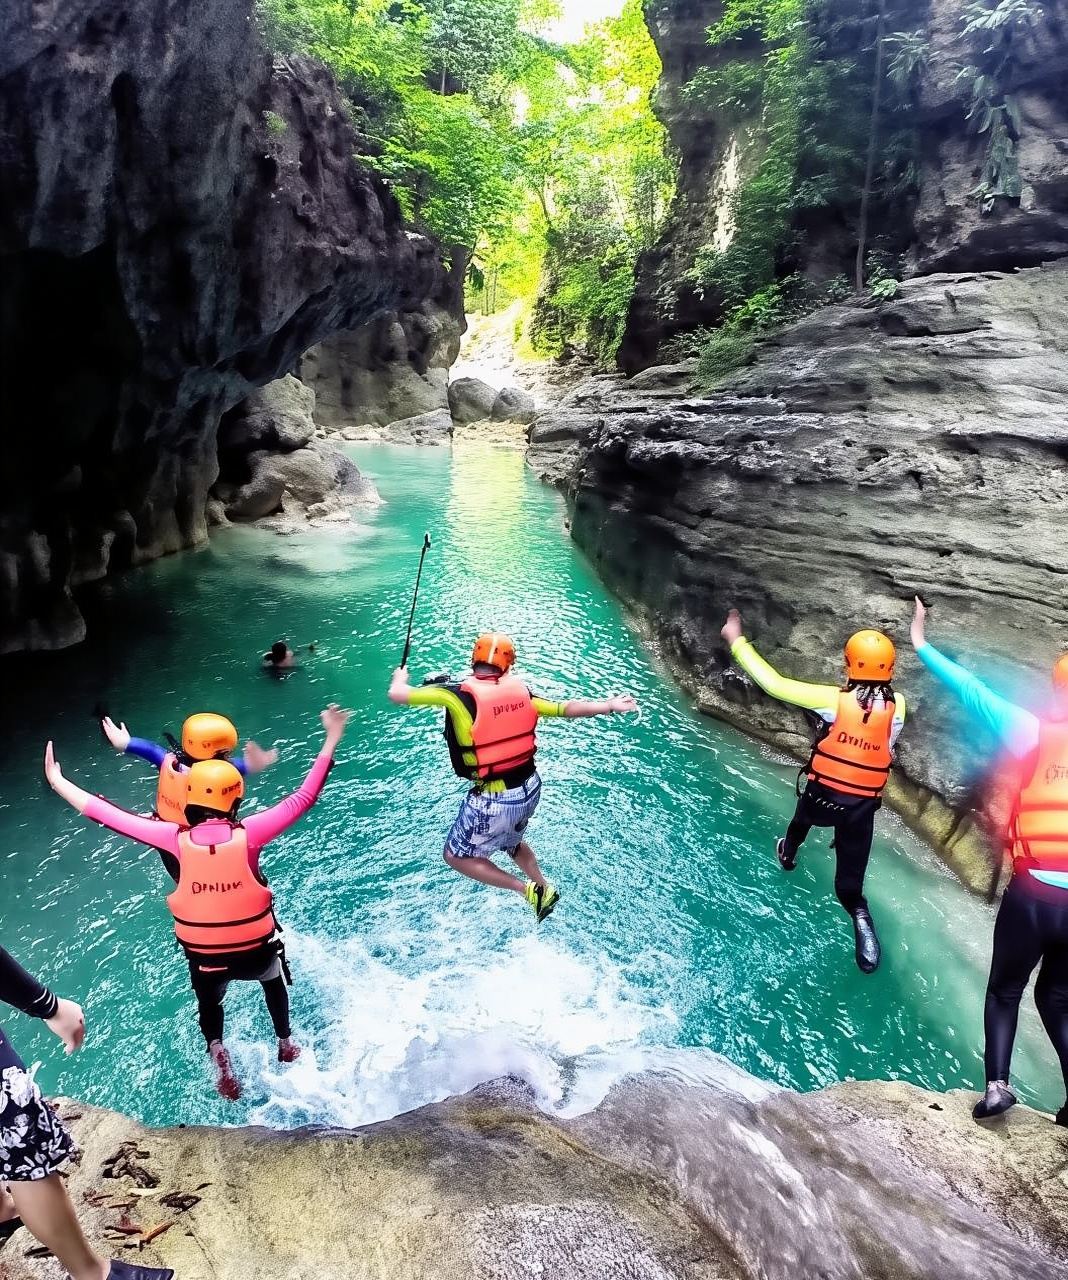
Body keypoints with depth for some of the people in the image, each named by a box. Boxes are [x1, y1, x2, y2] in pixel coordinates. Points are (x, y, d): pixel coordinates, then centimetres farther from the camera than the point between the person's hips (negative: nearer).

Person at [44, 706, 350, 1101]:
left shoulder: (177, 840, -20)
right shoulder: (248, 834, -23)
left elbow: (109, 815, -14)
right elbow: (303, 798, -19)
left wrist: (58, 782, -4)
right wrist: (331, 741, -16)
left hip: (204, 957, 1)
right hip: (256, 949, 0)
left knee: (209, 1001, 34)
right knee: (274, 980, 35)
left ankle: (218, 1052, 11)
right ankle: (286, 1044, 48)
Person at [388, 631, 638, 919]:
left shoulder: (458, 695, -17)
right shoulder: (521, 693, -4)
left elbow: (397, 695, -11)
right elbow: (567, 708, 1)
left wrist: (400, 676, 12)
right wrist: (609, 706, 14)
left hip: (494, 802, -6)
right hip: (530, 790, 6)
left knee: (456, 856, 16)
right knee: (511, 842, 35)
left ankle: (531, 890, 11)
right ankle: (544, 886, 42)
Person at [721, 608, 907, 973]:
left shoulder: (836, 700, -20)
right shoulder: (897, 707, -10)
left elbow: (774, 684, -22)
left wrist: (737, 641, -16)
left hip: (823, 795, -1)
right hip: (863, 806, 1)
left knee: (803, 818, 36)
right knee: (850, 882, 11)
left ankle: (787, 855, 63)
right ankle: (860, 916, -14)